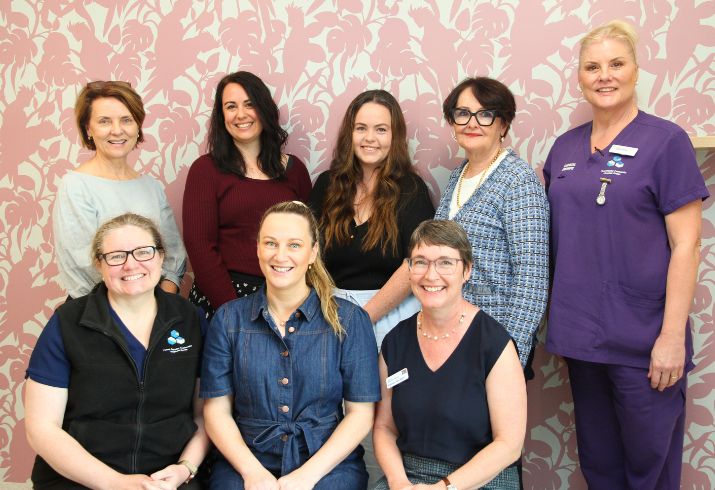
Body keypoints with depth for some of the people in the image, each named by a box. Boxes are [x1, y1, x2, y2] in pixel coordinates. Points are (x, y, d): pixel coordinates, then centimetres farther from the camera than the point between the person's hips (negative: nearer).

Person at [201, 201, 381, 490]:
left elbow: (361, 413, -1)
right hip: (245, 463, 1)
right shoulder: (229, 319, 6)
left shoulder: (349, 320, 1)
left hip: (329, 464, -1)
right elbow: (217, 410, 4)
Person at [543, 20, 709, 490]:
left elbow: (686, 245, -10)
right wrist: (554, 317, 10)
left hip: (642, 340, -5)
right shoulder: (565, 147, 9)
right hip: (581, 332, 5)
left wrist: (673, 337, -15)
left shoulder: (666, 141, -6)